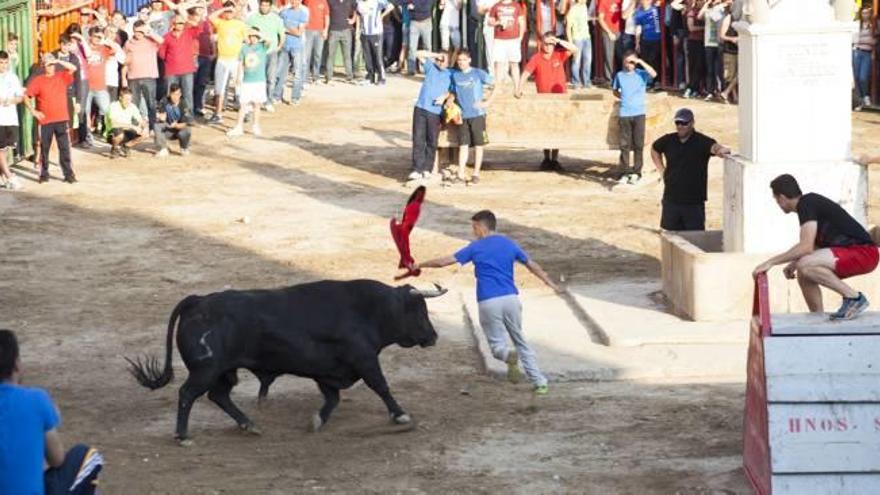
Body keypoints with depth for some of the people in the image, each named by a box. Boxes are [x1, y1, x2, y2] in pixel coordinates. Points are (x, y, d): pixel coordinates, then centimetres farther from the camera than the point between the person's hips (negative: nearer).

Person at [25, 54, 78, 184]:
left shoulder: (62, 76, 5)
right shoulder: (37, 80, 0)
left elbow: (73, 68, -9)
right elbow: (26, 96, 1)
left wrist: (58, 61, -13)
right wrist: (33, 111, -7)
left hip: (61, 119, 1)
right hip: (45, 120, -1)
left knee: (65, 147, 0)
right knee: (44, 148, 6)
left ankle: (69, 174, 3)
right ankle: (44, 174, 14)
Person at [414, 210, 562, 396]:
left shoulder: (475, 248, 2)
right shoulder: (509, 245, 11)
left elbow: (444, 261, 2)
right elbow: (532, 265, 20)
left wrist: (419, 265, 16)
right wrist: (550, 283, 32)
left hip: (488, 303, -3)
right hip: (510, 298, 3)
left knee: (497, 344, 8)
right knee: (520, 341, 16)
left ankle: (509, 355, -28)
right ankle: (540, 383, 10)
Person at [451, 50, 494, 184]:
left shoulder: (478, 73, -2)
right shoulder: (455, 75, 10)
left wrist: (488, 102, -6)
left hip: (477, 114, -3)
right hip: (462, 115, 3)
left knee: (478, 145, 2)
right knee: (463, 145, 2)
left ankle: (476, 174, 9)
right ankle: (461, 174, 4)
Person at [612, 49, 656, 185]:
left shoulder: (641, 74, 0)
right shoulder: (619, 75, 8)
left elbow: (653, 74, -20)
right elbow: (615, 91, 22)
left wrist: (641, 62, -16)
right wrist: (623, 98, 7)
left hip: (639, 113, -2)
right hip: (624, 114, 2)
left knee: (638, 144, 1)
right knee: (624, 145, 2)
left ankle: (637, 172, 8)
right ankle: (624, 173, 8)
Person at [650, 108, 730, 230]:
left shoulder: (702, 142, -11)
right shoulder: (668, 141, 3)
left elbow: (713, 147, -33)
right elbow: (654, 149, 24)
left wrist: (721, 150, -57)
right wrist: (661, 170, 13)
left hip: (694, 202, -4)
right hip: (671, 200, 4)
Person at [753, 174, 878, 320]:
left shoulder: (806, 203, -12)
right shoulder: (810, 203, 17)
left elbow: (806, 247, -22)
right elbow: (814, 248, 28)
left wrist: (771, 262, -16)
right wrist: (793, 264, 16)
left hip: (863, 253, -10)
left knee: (805, 266, -24)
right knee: (804, 275, 12)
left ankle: (853, 297, -13)